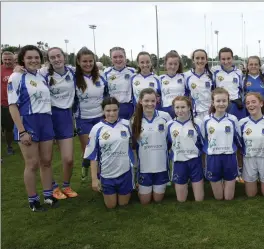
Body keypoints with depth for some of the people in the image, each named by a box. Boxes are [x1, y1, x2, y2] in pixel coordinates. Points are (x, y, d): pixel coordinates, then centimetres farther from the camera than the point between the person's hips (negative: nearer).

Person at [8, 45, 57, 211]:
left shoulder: (43, 77, 9)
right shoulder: (16, 77, -6)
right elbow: (12, 106, -10)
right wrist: (22, 131, -16)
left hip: (46, 122, 5)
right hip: (27, 123, -5)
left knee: (47, 161, 11)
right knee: (32, 164, 2)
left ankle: (48, 195, 25)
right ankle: (33, 200, 17)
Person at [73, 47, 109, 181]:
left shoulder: (100, 78, 2)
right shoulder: (74, 79, -9)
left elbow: (107, 97, 10)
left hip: (100, 118, 2)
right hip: (83, 120, -2)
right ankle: (85, 166, 35)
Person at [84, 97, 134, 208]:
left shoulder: (126, 124, -6)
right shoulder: (97, 129, -10)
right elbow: (93, 156, -5)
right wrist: (94, 178, -6)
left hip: (125, 172, 1)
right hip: (107, 174, 0)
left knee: (123, 203, 16)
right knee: (111, 205, 15)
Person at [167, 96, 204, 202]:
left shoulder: (198, 122, -3)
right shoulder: (169, 125, -1)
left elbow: (203, 142, 6)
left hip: (195, 162, -1)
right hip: (179, 163, 1)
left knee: (199, 199, 5)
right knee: (181, 200, 10)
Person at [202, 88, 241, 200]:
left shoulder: (233, 119, -3)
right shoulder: (206, 120, -3)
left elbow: (238, 139, 9)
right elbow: (203, 140, 9)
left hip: (229, 158, 0)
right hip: (213, 159, 0)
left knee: (229, 198, 9)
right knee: (218, 198, 9)